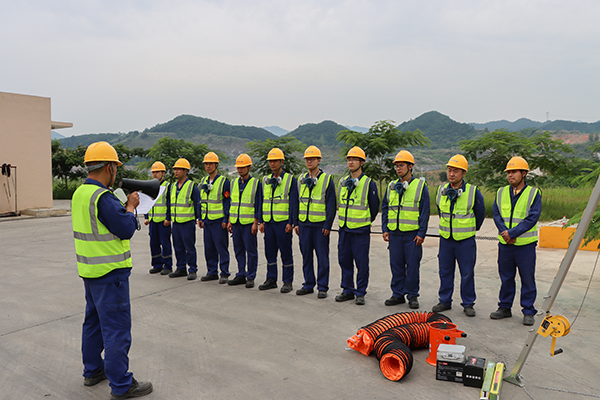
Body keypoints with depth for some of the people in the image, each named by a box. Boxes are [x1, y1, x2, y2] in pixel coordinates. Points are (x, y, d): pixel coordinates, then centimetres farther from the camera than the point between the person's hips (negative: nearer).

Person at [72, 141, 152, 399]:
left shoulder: (80, 193, 8)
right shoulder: (103, 197, -22)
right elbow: (126, 229, -20)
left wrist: (123, 206, 9)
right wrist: (131, 206, -5)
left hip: (89, 269, 10)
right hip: (110, 272, -10)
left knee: (94, 320, 21)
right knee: (117, 327, -3)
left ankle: (92, 371, 35)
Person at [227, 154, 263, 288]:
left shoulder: (256, 183, -4)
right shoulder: (234, 183, 13)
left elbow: (258, 204, -6)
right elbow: (232, 203, 17)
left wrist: (256, 223, -12)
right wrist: (230, 221, 12)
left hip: (249, 222, -6)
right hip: (236, 222, 6)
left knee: (251, 250, -1)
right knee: (238, 250, 10)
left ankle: (250, 277, 8)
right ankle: (241, 275, 19)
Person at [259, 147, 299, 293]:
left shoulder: (290, 179, -3)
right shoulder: (266, 180, 14)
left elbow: (293, 203, -7)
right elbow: (263, 202, 17)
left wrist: (291, 222, -13)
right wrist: (261, 221, 11)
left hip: (283, 222, -5)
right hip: (269, 222, 6)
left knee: (286, 253, 1)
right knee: (270, 252, 10)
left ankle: (288, 282, 10)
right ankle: (271, 280, 22)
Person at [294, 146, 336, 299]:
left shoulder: (327, 179, -3)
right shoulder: (302, 179, 12)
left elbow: (331, 204, -6)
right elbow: (297, 202, 15)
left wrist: (328, 225, -12)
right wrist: (296, 222, 10)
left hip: (320, 225, -5)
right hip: (304, 224, 5)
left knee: (322, 257, 1)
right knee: (306, 256, 10)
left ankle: (322, 287, 10)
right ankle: (308, 284, 21)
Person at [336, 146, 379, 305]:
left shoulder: (369, 183, -7)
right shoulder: (343, 182, 9)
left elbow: (374, 207, 1)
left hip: (361, 230, -5)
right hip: (344, 229, 5)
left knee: (361, 263, 2)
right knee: (344, 260, 10)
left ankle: (360, 292, 14)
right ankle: (348, 290, 23)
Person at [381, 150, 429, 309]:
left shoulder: (420, 186, -2)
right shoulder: (391, 186, 10)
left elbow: (425, 211, -4)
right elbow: (385, 208, 14)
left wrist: (421, 233, -10)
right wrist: (385, 229, 6)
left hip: (413, 234, -4)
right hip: (394, 233, 4)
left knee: (412, 265, 2)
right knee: (396, 265, 9)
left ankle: (412, 295, 15)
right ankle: (397, 294, 20)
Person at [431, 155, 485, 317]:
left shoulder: (473, 192, -9)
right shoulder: (441, 190, 2)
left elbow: (480, 214, 6)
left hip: (465, 240, -3)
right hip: (445, 238, 4)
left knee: (467, 273, 5)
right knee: (445, 271, 11)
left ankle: (468, 304, 18)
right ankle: (445, 301, 23)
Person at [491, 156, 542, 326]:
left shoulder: (534, 193, -4)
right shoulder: (501, 193, 8)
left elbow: (532, 218, -12)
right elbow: (496, 214, 2)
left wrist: (512, 233, -19)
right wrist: (505, 232, -14)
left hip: (525, 244, -3)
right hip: (504, 244, 3)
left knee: (527, 279, 4)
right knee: (506, 277, 12)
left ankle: (528, 312, 17)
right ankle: (505, 308, 25)